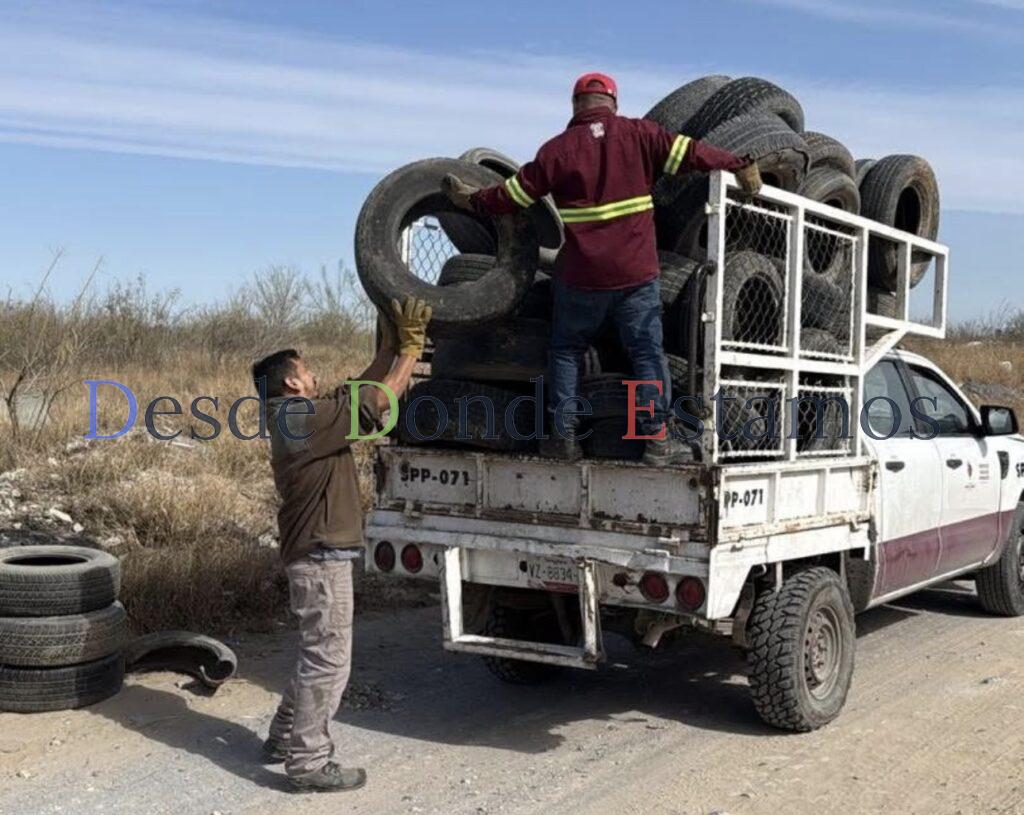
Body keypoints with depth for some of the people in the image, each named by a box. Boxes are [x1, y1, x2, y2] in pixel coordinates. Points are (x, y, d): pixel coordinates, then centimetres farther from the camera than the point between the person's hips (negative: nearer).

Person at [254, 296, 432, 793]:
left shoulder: (298, 414, 12)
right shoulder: (303, 416, -18)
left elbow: (361, 389, 16)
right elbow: (380, 399, -18)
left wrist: (391, 345, 11)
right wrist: (411, 347, -8)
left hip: (315, 552, 10)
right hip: (322, 555, -10)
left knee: (319, 653, 21)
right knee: (328, 659, -4)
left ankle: (285, 737, 31)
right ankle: (308, 762, 4)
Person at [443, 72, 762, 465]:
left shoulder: (558, 149, 1)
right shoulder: (637, 134, 1)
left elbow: (515, 193, 6)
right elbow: (688, 152, -2)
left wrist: (473, 200, 22)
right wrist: (739, 165, 10)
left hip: (581, 275, 0)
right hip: (636, 272, 0)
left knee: (566, 350, 15)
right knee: (648, 353, 4)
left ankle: (563, 435, 15)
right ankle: (657, 437, 1)